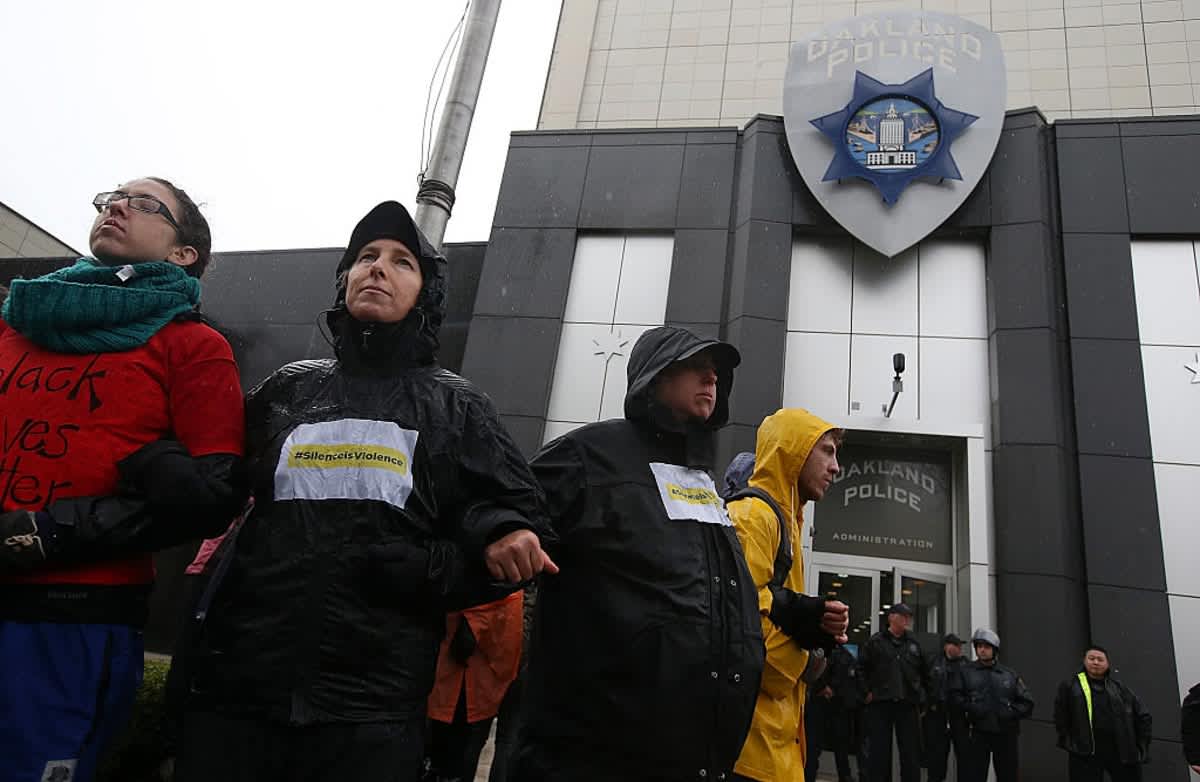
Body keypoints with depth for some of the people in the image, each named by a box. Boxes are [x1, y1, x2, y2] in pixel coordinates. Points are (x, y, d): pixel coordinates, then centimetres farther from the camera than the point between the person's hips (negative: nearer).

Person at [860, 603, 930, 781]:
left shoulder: (914, 643, 13)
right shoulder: (875, 642, 2)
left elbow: (925, 673, 21)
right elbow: (862, 670, 3)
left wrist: (922, 696, 14)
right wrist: (867, 692, -4)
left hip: (908, 705, 3)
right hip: (880, 704, -3)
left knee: (911, 752, 5)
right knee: (879, 752, 0)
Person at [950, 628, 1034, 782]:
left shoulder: (1010, 675, 7)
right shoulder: (966, 671, 3)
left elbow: (1027, 703, 8)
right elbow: (955, 695, 0)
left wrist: (1011, 712, -7)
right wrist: (970, 707, -14)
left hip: (1006, 734, 2)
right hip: (978, 733, -2)